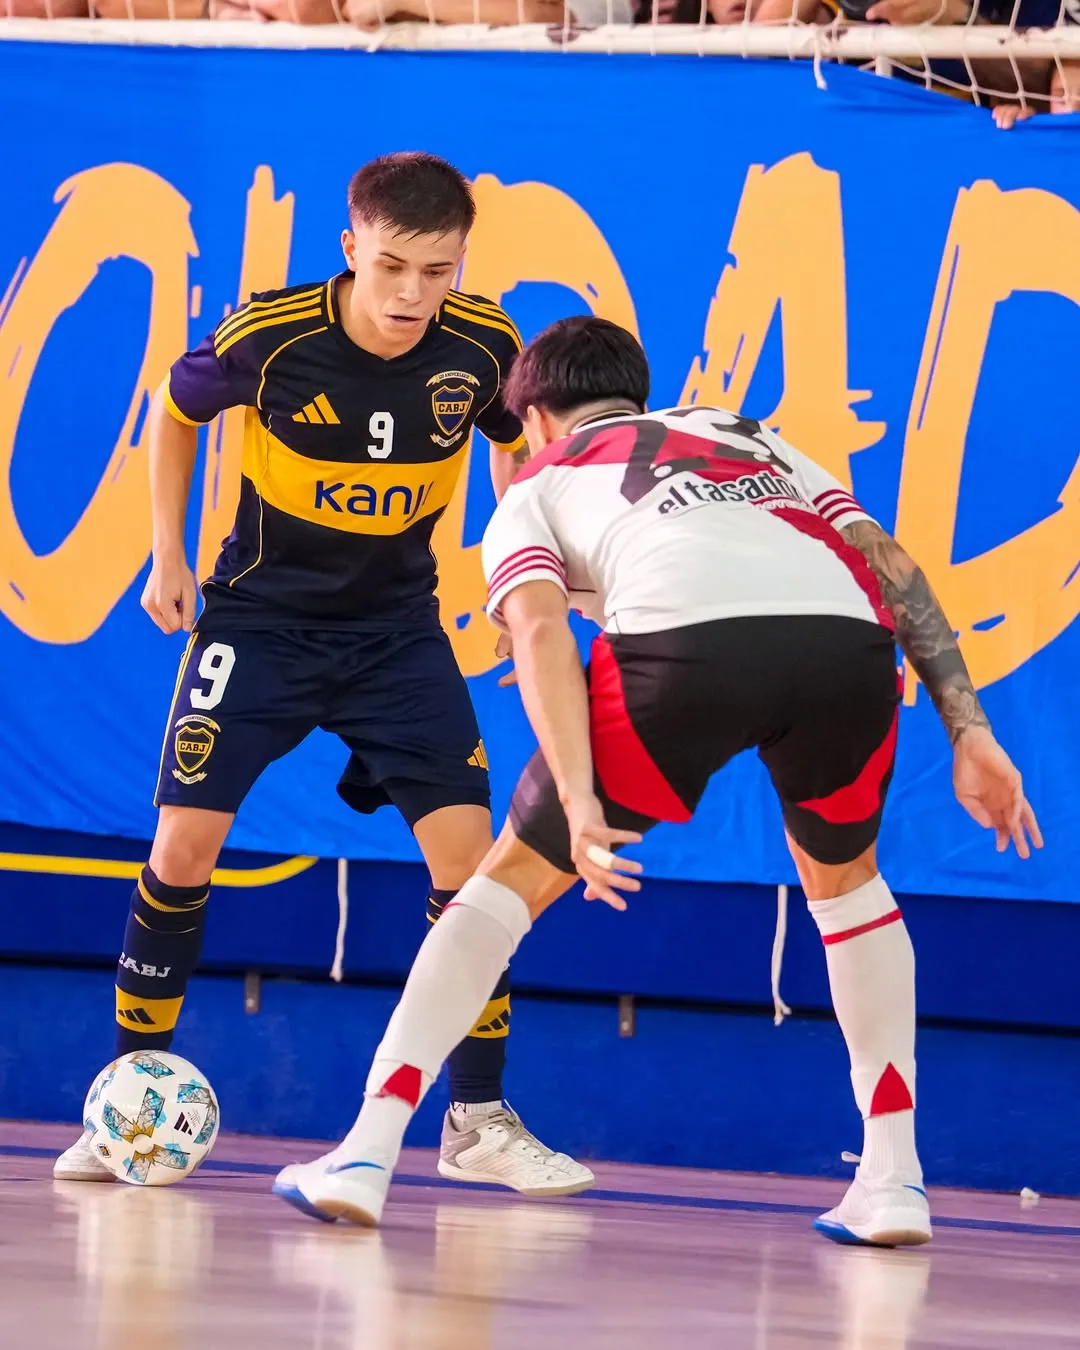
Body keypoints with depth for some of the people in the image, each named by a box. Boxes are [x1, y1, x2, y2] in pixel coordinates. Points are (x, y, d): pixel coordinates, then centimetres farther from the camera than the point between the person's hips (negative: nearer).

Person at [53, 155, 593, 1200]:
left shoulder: (482, 346, -15)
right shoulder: (269, 337, -21)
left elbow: (514, 443, 8)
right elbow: (174, 409, 1)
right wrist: (168, 558, 0)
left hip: (397, 624, 2)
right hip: (261, 612, -2)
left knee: (466, 848, -9)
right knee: (185, 841, -10)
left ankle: (478, 1118, 3)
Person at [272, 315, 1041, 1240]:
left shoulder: (534, 492, 31)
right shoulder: (752, 437, 41)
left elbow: (540, 631, 8)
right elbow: (893, 566, 25)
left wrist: (578, 799, -4)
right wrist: (968, 729, 20)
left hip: (683, 638, -3)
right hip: (849, 639, 3)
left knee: (514, 877, 18)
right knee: (843, 875, 32)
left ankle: (368, 1153, 9)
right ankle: (893, 1181, 24)